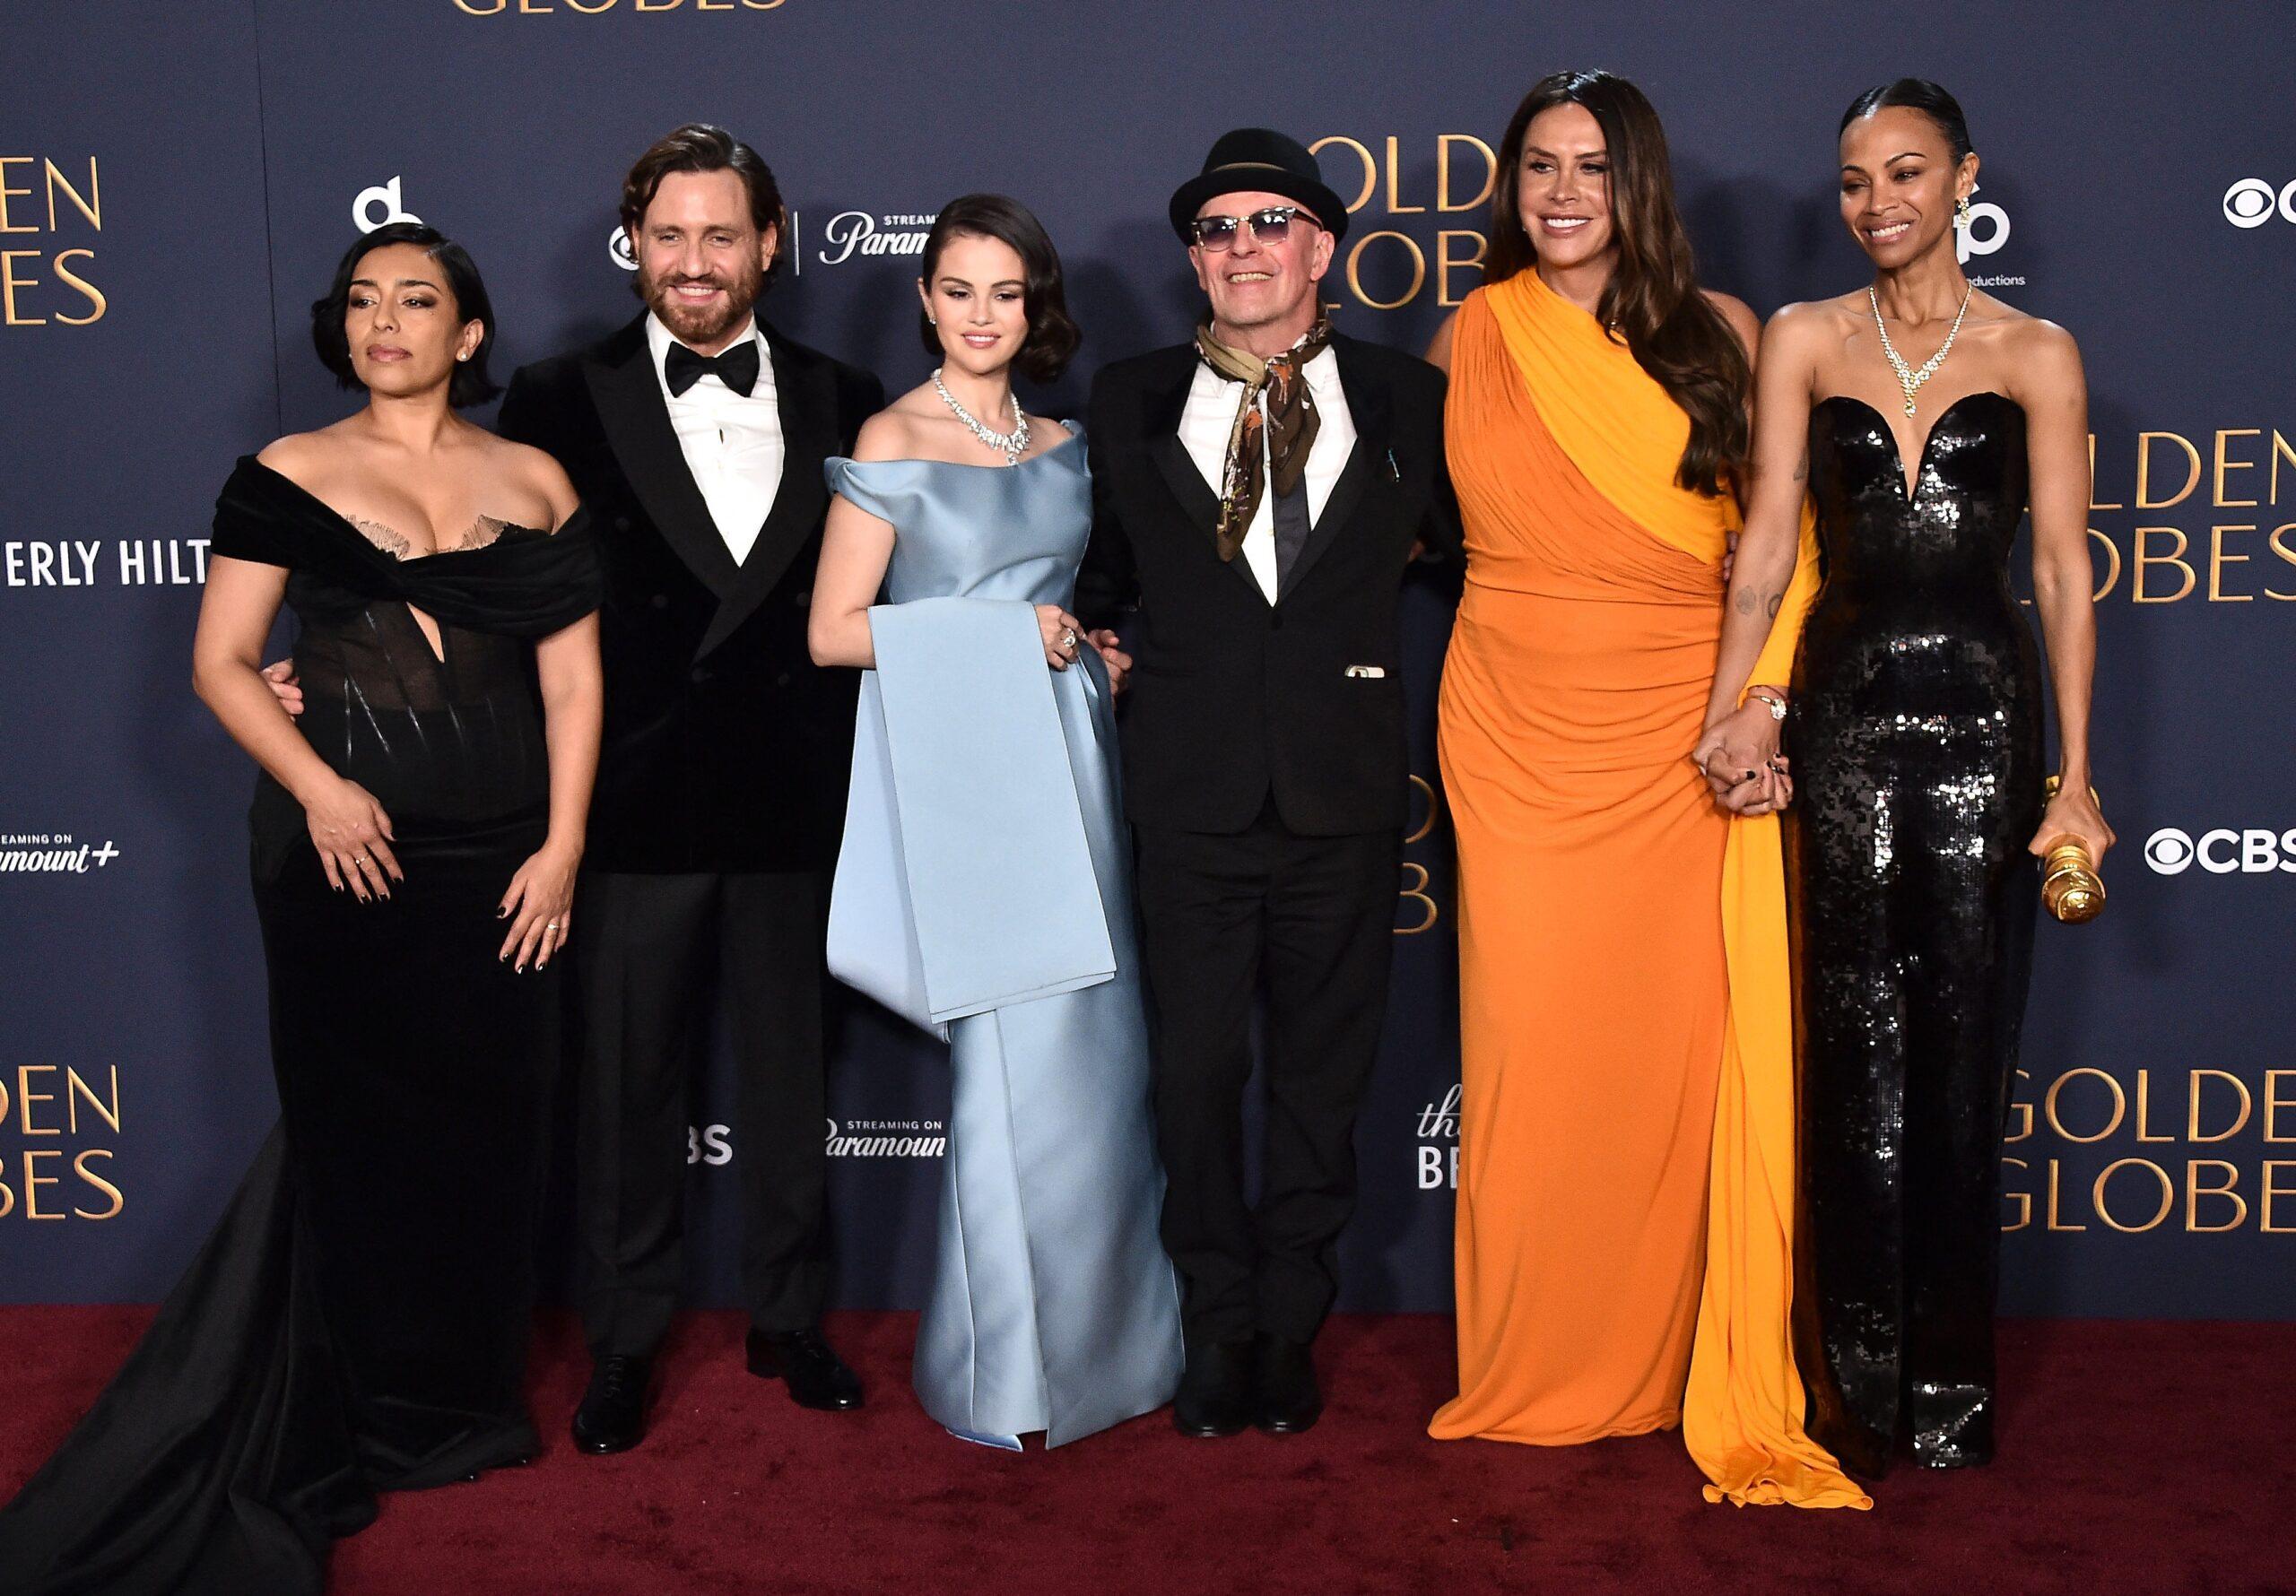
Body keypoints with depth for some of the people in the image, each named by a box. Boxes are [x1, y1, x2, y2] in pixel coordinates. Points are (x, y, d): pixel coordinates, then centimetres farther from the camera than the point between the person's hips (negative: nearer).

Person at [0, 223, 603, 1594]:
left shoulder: (535, 485, 6)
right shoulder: (287, 478, 1)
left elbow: (573, 675, 3)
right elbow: (222, 662, -1)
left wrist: (563, 843, -5)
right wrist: (317, 787, -17)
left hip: (502, 862, 2)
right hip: (344, 854, -2)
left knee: (488, 1121, 9)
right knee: (351, 1127, 6)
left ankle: (467, 1398, 29)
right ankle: (346, 1420, 24)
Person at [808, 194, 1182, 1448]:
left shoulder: (1060, 445, 15)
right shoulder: (893, 440, -3)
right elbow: (834, 631, -8)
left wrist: (1100, 651, 5)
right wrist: (1004, 634, -11)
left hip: (1068, 757, 6)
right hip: (964, 769, -6)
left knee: (1099, 1053, 6)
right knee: (1015, 1059, -5)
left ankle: (1099, 1338, 22)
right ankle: (1003, 1373, 12)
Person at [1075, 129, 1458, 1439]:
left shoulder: (1406, 399, 5)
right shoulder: (1129, 403, 8)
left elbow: (1469, 542, 16)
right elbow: (1103, 568, 18)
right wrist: (1092, 637, 3)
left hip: (1347, 791, 0)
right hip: (1193, 792, 0)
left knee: (1325, 1073, 9)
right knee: (1199, 1070, 5)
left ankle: (1293, 1328, 25)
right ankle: (1221, 1326, 23)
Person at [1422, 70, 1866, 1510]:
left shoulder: (1722, 336, 5)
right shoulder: (1476, 336, 7)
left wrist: (1758, 703, -10)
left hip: (1687, 741, 0)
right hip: (1523, 740, 0)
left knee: (1685, 1046, 1)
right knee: (1533, 1045, 1)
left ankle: (1680, 1363, 17)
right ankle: (1535, 1374, 17)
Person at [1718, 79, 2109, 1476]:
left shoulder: (2036, 354, 4)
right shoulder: (1804, 341, 8)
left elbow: (2064, 567, 1)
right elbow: (1768, 542, 4)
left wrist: (2076, 772, -3)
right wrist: (1734, 708, -8)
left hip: (1982, 714, -1)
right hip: (1846, 710, 1)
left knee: (1960, 1055, 3)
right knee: (1854, 1057, 4)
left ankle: (1950, 1384, 17)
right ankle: (1858, 1379, 15)